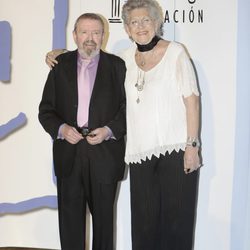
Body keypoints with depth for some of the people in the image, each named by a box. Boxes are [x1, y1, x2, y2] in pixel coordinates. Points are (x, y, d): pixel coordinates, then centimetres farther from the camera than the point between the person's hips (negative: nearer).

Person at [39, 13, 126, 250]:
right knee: (70, 219, 7)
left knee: (103, 217, 12)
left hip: (104, 156, -1)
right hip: (68, 156, 1)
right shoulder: (61, 64, 7)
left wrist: (109, 130, -14)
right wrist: (61, 128, -13)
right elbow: (45, 109, 6)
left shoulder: (116, 65, 3)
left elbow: (128, 107, 1)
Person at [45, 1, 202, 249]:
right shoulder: (125, 58, 10)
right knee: (144, 221, 6)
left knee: (176, 217, 2)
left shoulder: (175, 52, -1)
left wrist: (192, 146, -10)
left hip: (176, 150, -3)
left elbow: (192, 100, -5)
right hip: (140, 153, 4)